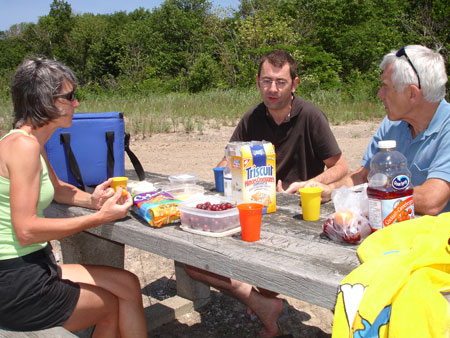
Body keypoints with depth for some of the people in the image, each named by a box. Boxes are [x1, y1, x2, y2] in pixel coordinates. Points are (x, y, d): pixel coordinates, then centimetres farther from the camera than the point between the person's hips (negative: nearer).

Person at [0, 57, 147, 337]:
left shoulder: (32, 142, 10)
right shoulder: (23, 145, -21)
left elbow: (57, 188, 25)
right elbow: (26, 231, -26)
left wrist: (91, 200, 3)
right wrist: (100, 217, -24)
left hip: (33, 266, 9)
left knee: (127, 285, 8)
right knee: (111, 306, 7)